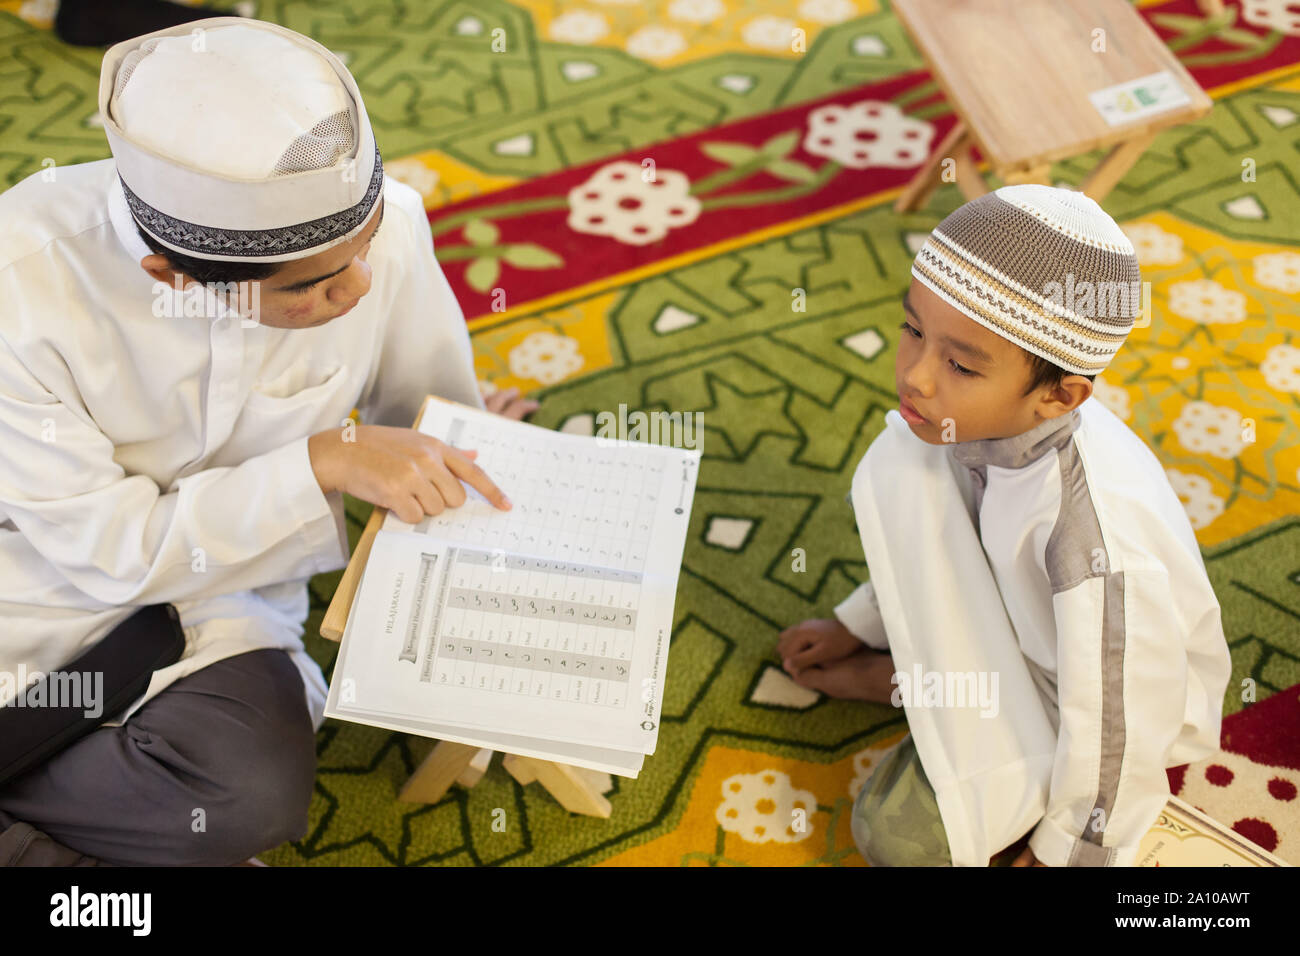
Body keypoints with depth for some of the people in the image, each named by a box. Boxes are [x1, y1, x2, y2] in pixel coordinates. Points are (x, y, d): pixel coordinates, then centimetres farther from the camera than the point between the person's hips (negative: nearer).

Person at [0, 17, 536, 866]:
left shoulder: (385, 223, -20)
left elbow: (426, 408, 0)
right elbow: (112, 552, -21)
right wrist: (322, 461, -29)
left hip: (224, 582, 1)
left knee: (255, 790, -27)